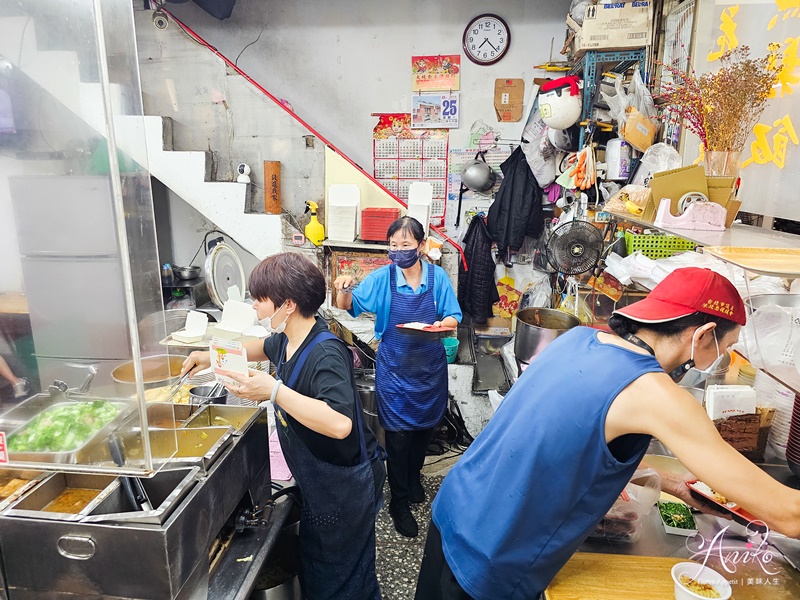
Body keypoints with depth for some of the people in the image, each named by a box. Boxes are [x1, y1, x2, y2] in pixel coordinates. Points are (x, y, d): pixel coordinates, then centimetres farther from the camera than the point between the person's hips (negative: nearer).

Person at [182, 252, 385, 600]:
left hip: (344, 489, -9)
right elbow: (265, 348, 22)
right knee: (313, 567, 29)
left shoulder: (326, 354, -31)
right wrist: (212, 356, 13)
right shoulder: (287, 339, -3)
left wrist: (274, 391, -41)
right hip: (317, 481, 9)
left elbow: (339, 423, -45)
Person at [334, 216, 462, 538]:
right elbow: (349, 305, -9)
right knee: (398, 435, 3)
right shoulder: (382, 278, -10)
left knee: (424, 427, 20)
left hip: (430, 366, 2)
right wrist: (344, 289, -31)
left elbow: (454, 317, -2)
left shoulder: (438, 277, -7)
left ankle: (413, 476, 49)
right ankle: (399, 502, 24)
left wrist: (441, 324, -24)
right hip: (394, 368, -2)